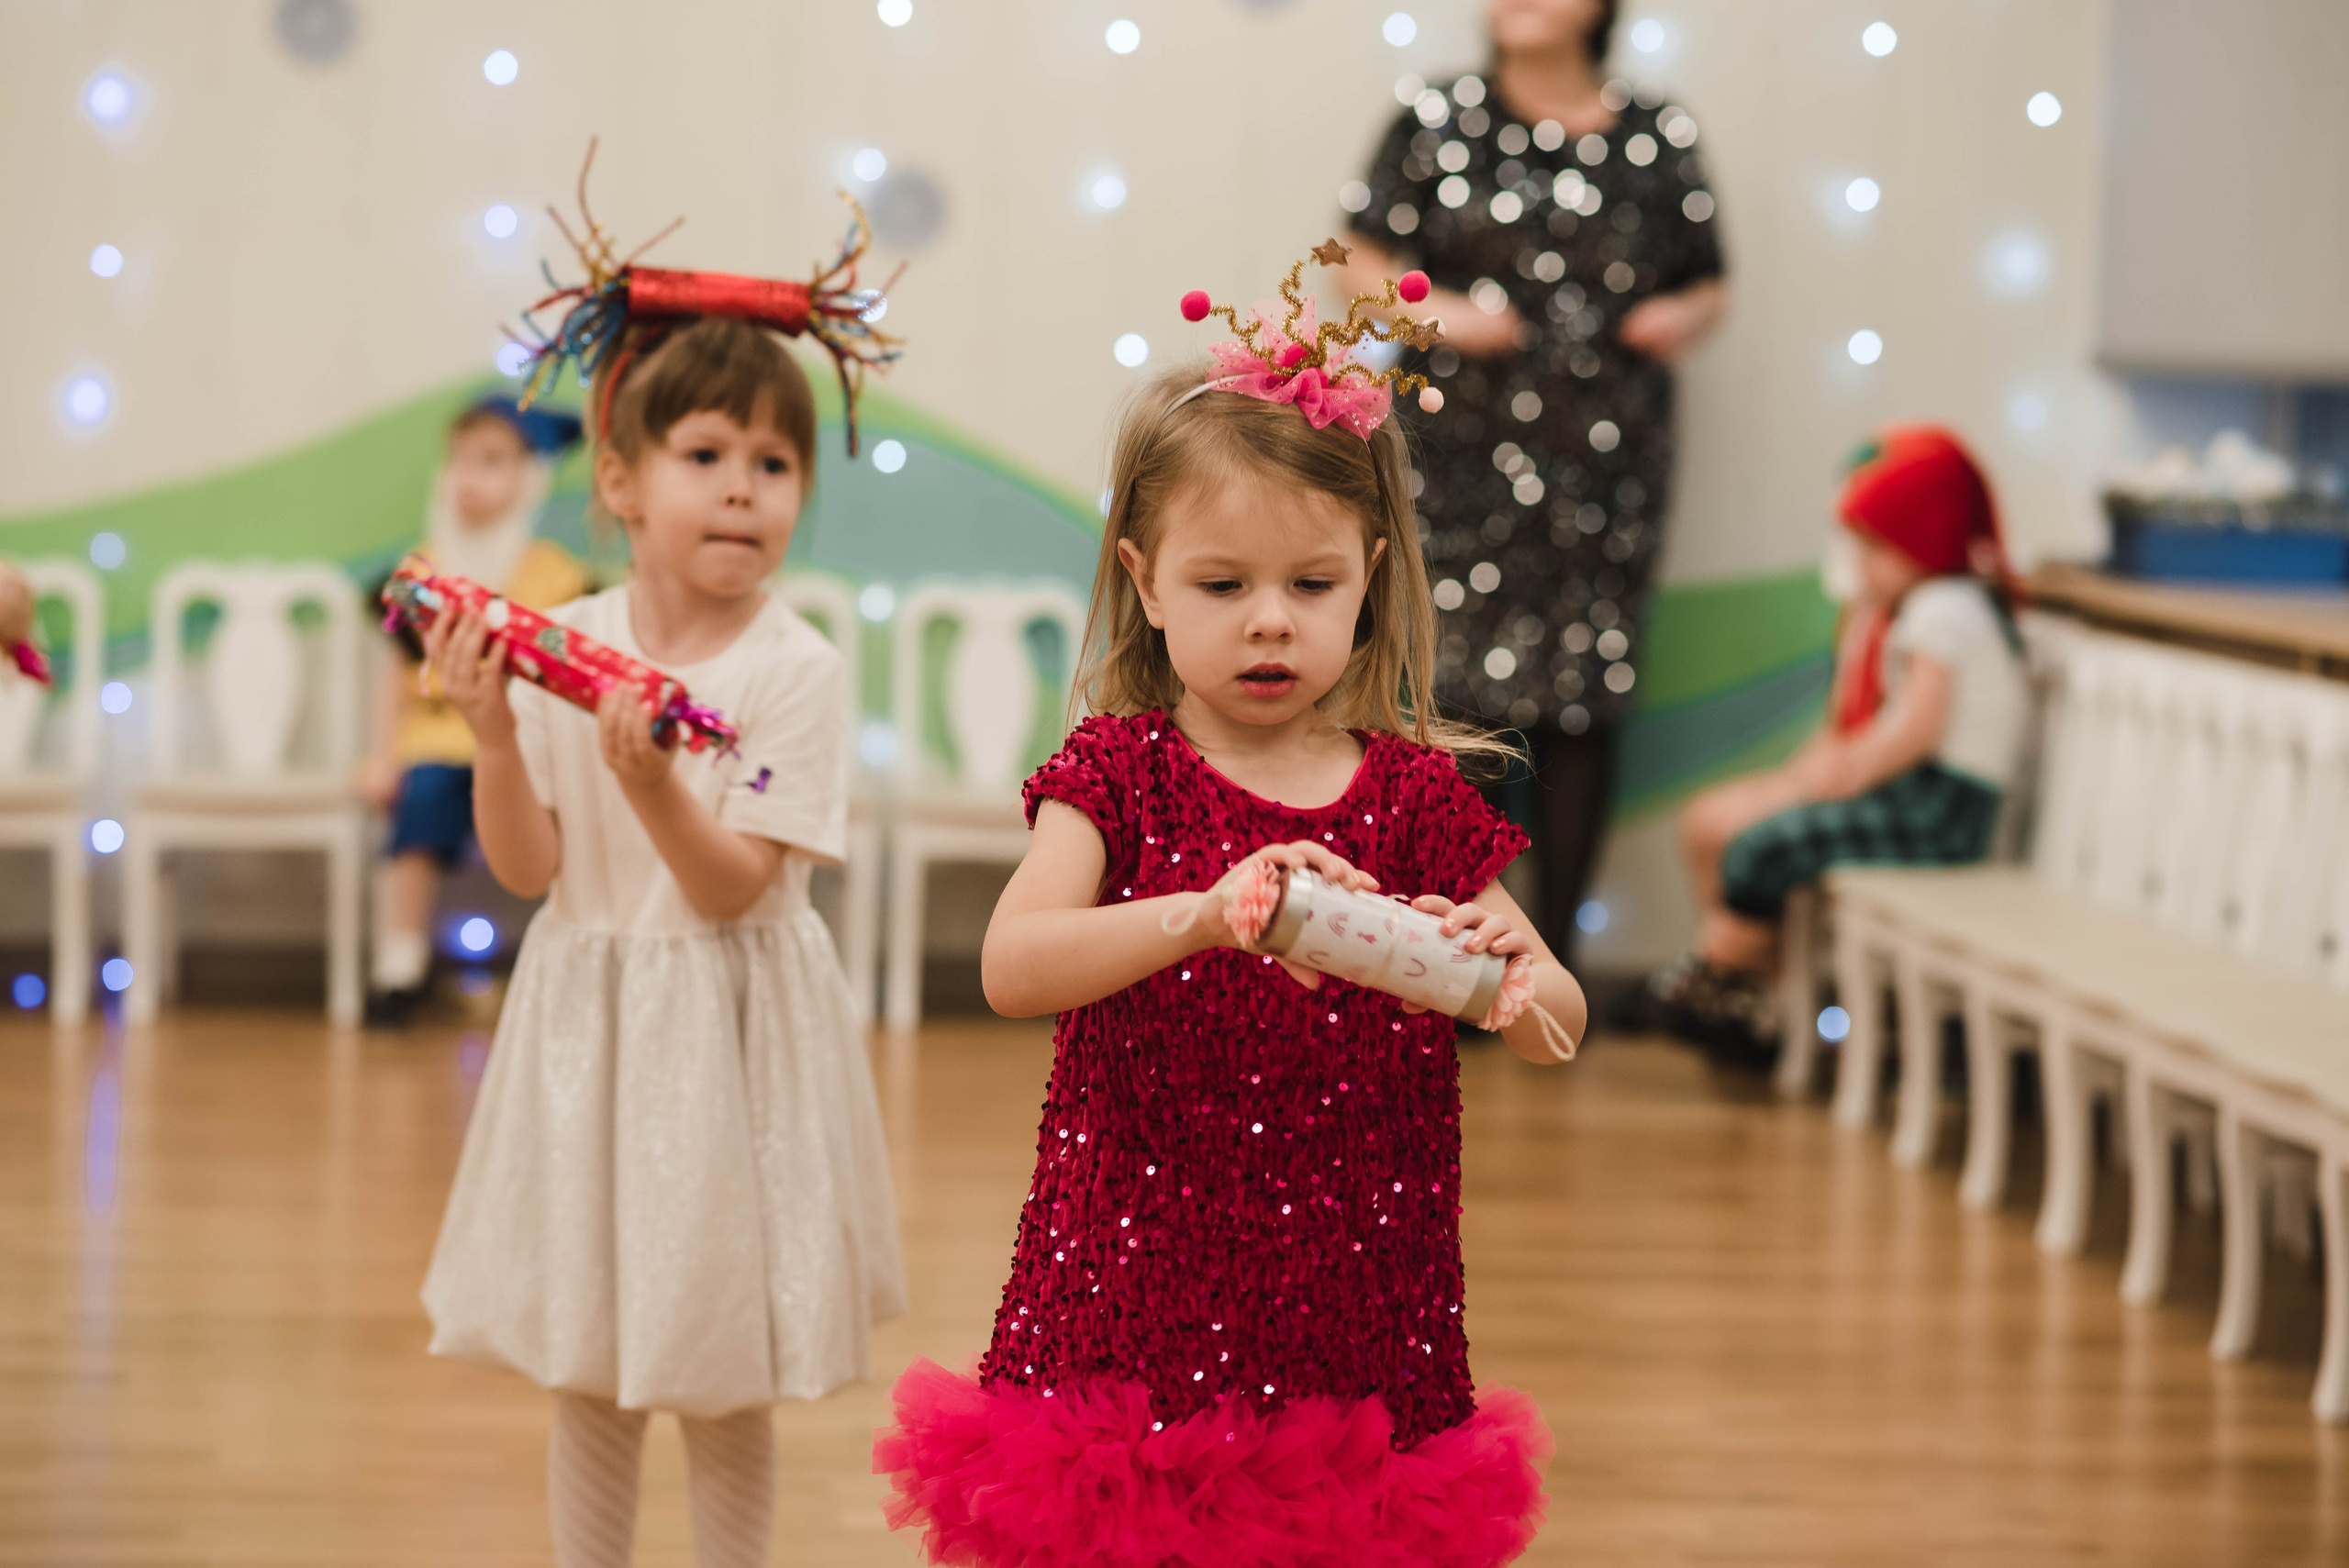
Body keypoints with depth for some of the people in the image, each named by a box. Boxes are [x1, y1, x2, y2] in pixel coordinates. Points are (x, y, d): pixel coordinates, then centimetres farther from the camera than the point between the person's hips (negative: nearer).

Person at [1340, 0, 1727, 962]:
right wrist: (1438, 311, -11)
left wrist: (1684, 318, -5)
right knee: (1464, 695, -7)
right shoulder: (1439, 122, 5)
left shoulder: (1660, 134, 10)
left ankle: (1553, 960, 9)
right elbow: (1363, 262, 6)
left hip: (1605, 453, 2)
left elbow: (1707, 285, 17)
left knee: (1583, 700, 1)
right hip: (1467, 454, -2)